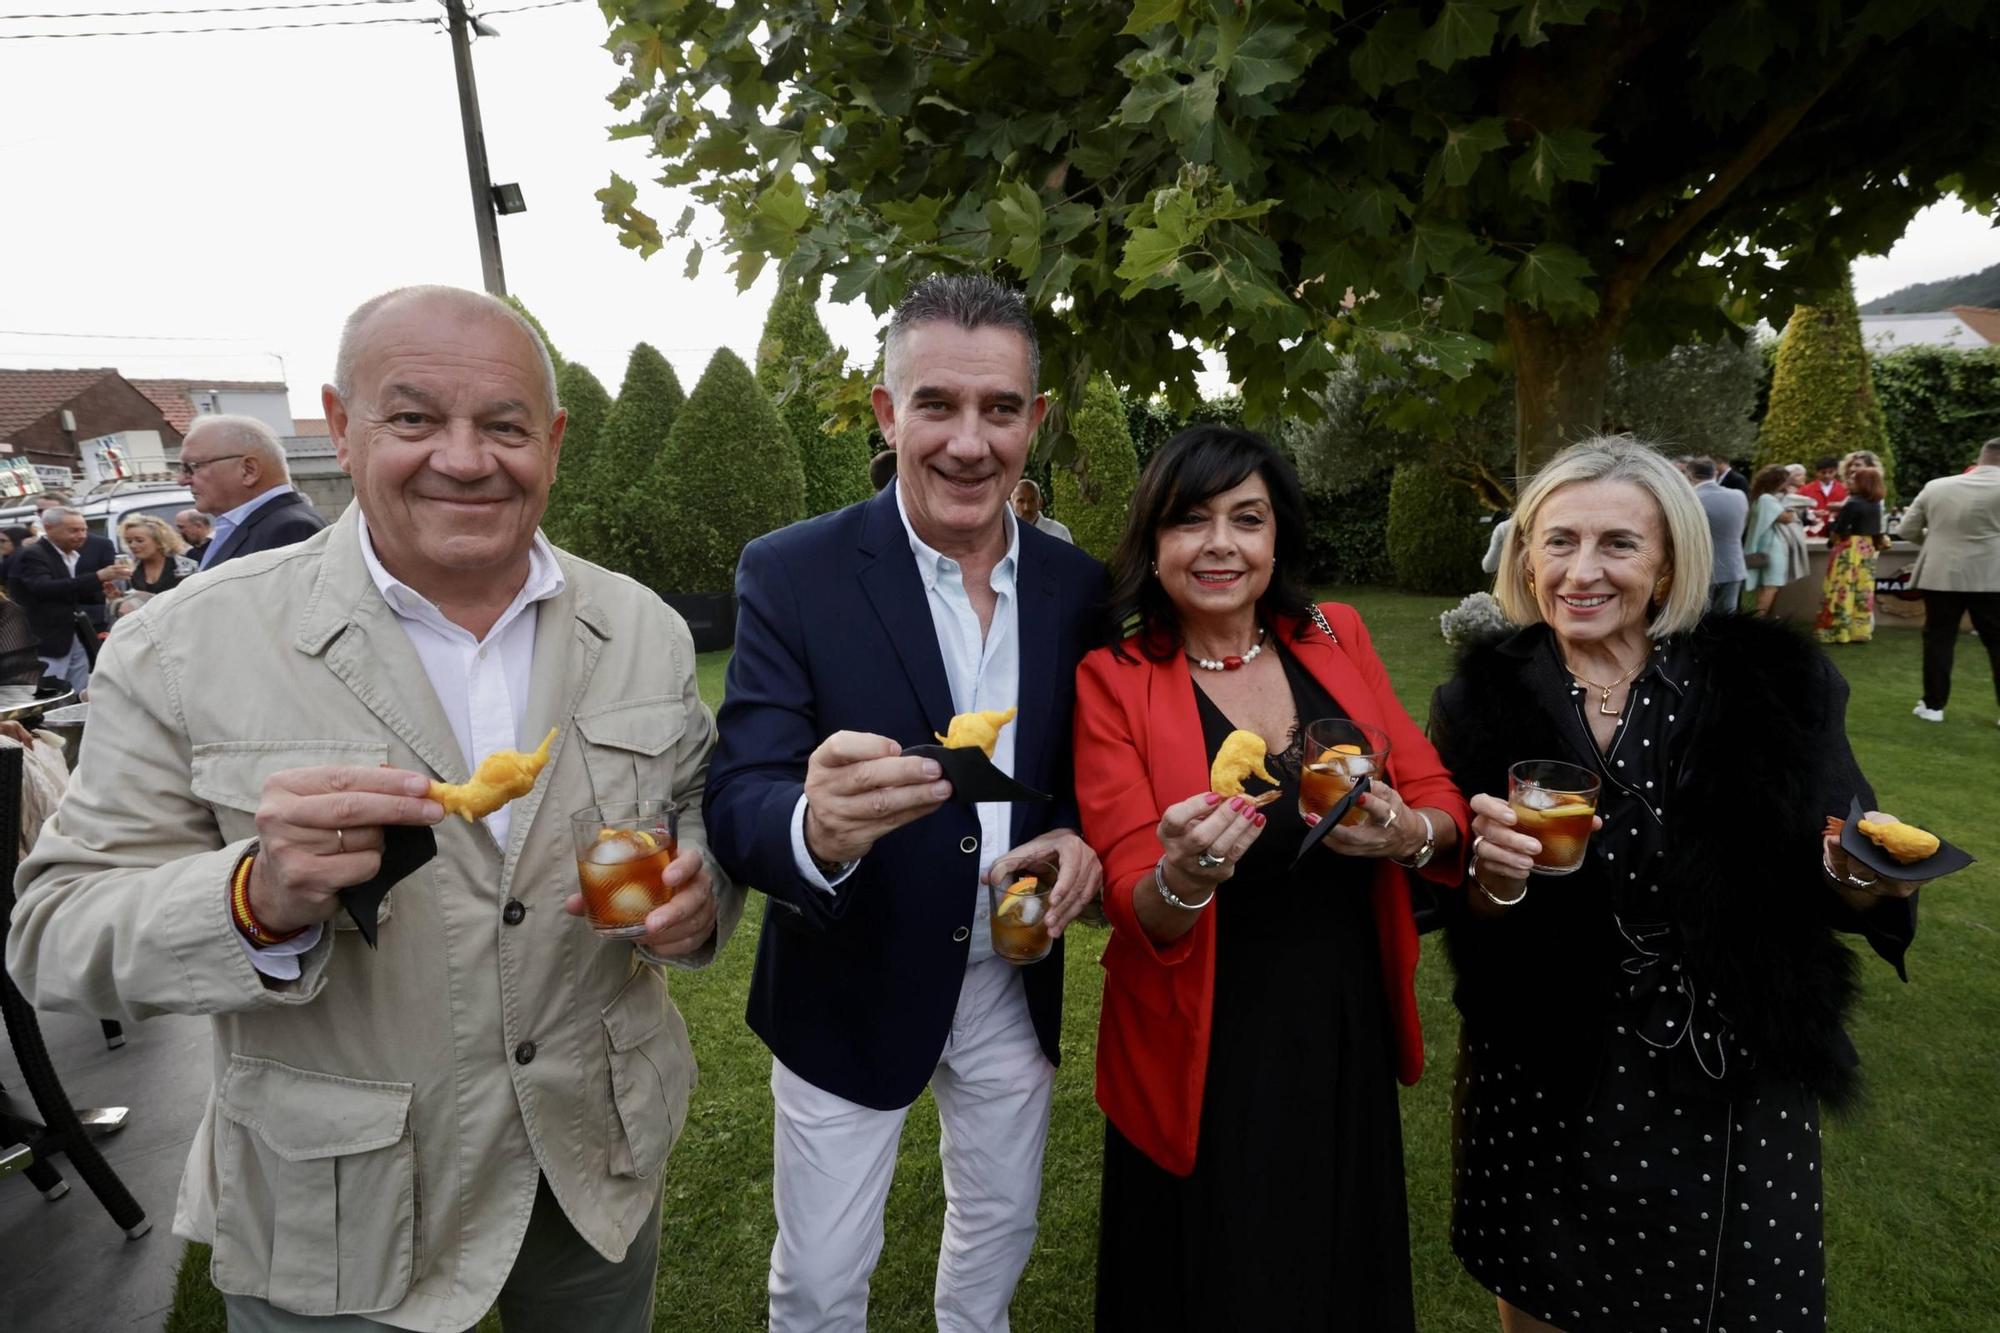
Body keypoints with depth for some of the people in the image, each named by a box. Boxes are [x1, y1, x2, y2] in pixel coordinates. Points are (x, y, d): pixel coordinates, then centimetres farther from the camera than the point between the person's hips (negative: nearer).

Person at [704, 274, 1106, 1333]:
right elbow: (736, 802, -22)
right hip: (850, 992, -3)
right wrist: (814, 827, -44)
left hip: (1016, 982, 4)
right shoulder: (791, 572, -17)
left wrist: (1080, 836, -16)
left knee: (1000, 1230, 26)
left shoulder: (1078, 585, -6)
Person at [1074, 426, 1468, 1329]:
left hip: (1348, 1036, 4)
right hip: (1207, 1060, -3)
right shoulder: (1113, 680, -12)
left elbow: (1443, 801, 0)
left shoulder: (1337, 638, -2)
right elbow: (1134, 907, -15)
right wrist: (1183, 878, -36)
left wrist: (1406, 832, -21)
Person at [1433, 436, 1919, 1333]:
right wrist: (1494, 878, -26)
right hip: (1541, 1095, 1)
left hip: (1735, 1093, 0)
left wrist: (1858, 874, -22)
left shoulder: (1772, 683, -8)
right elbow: (1457, 923, -6)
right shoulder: (1483, 700, -9)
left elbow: (1837, 892, -1)